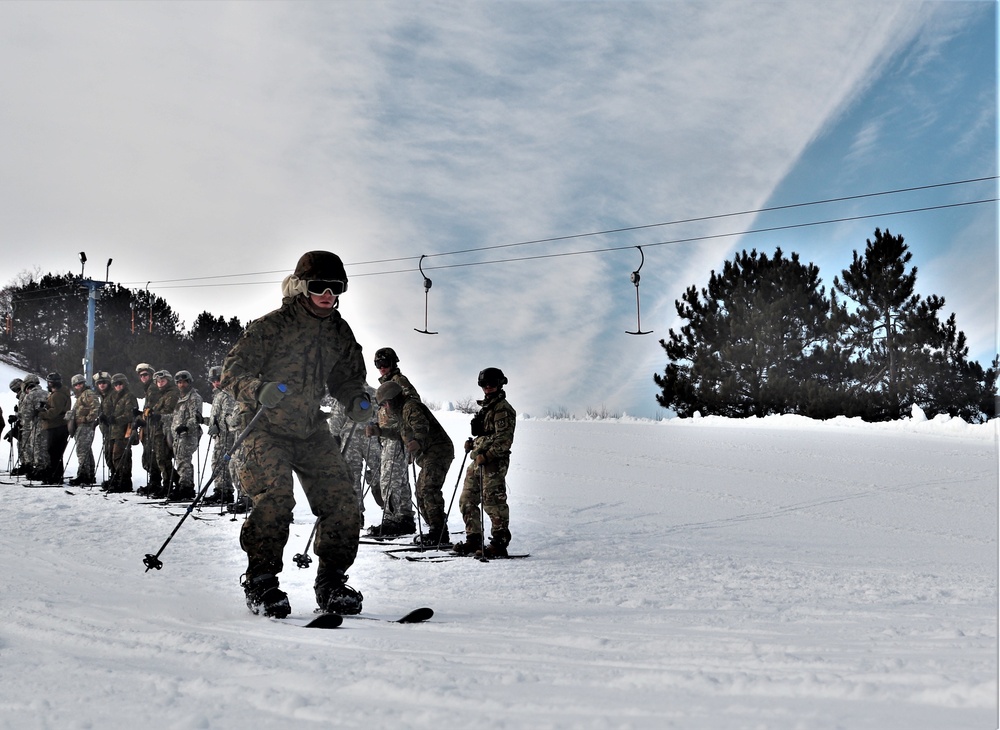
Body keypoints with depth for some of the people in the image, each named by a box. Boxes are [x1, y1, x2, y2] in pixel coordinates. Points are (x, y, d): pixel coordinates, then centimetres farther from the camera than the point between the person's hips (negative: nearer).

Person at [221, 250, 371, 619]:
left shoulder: (340, 332, 6)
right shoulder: (271, 326, -11)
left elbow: (346, 376, 18)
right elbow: (233, 368, -11)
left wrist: (356, 400, -4)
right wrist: (259, 390, -31)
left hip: (310, 428, 5)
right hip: (265, 427, -5)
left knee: (342, 504, -3)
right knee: (275, 500, -23)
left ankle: (331, 584, 11)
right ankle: (260, 582, -5)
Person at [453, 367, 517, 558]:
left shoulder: (503, 409, -8)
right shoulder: (486, 407, 20)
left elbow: (504, 439, -17)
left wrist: (486, 456, -23)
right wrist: (472, 443, 14)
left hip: (494, 463, -10)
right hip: (478, 460, 10)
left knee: (493, 503, -8)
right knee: (467, 501, 11)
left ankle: (500, 544, 0)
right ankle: (474, 540, 20)